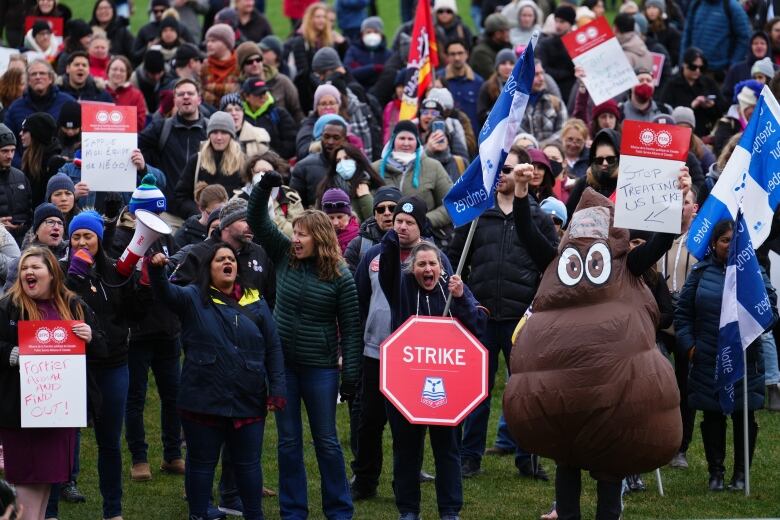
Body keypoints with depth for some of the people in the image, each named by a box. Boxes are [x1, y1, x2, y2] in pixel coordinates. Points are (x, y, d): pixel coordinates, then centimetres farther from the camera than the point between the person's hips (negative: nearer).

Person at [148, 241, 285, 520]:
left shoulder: (256, 303, 6)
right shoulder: (193, 298, 0)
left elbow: (273, 348, 8)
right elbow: (166, 292, -19)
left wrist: (277, 389, 1)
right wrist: (156, 270, -41)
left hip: (249, 402, 2)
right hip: (204, 402, -2)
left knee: (248, 463, 11)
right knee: (202, 463, 8)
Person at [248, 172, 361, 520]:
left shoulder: (340, 277, -9)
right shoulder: (284, 256, 1)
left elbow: (350, 330, -6)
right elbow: (257, 222, -3)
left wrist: (351, 377, -9)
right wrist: (264, 188, -21)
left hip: (320, 367, -3)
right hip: (282, 362, 3)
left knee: (326, 440, 4)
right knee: (289, 440, 7)